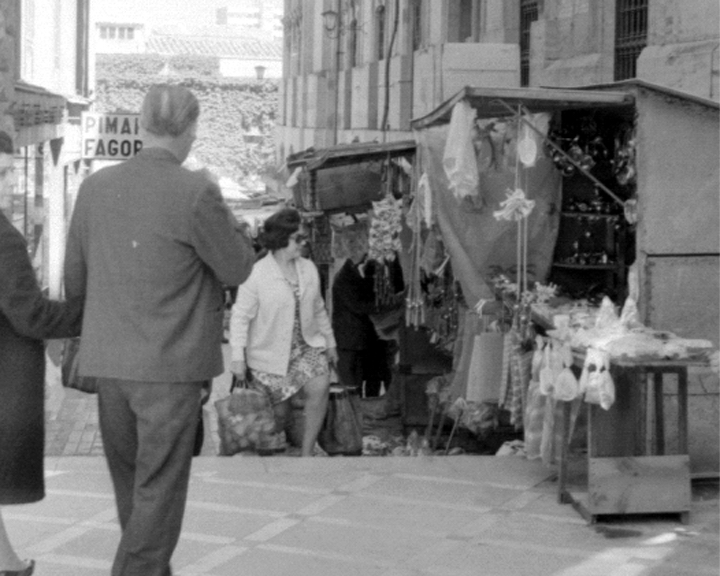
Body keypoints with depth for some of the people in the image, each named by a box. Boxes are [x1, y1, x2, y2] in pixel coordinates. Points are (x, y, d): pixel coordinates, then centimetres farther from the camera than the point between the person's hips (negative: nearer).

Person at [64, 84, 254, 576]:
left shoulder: (96, 187, 2)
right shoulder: (195, 194, -16)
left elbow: (75, 281, 10)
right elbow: (237, 269, -4)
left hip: (110, 364, 6)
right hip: (172, 367, -6)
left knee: (132, 484, 19)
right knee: (159, 491, 2)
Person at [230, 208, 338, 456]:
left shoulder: (309, 269, 2)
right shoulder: (256, 275, -14)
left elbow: (318, 310, 14)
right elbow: (241, 316, -12)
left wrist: (330, 342, 16)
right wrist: (238, 356, -16)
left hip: (305, 346, 4)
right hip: (269, 353, -4)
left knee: (319, 386, -21)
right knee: (279, 413, 0)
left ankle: (306, 453, -10)